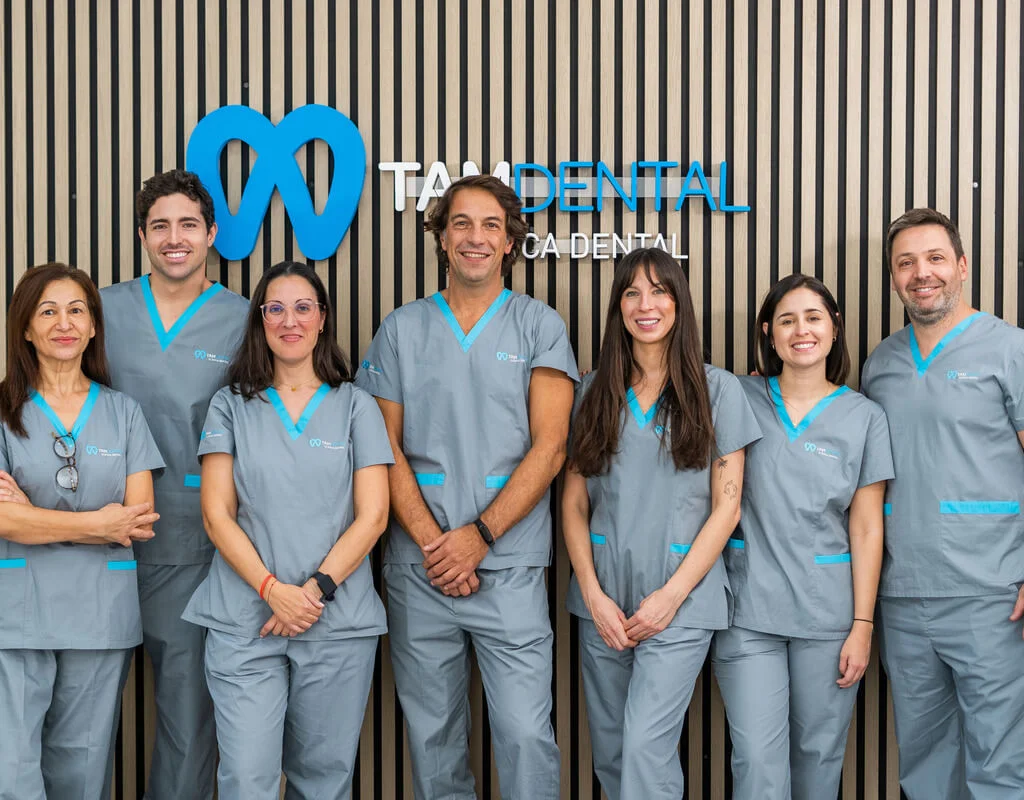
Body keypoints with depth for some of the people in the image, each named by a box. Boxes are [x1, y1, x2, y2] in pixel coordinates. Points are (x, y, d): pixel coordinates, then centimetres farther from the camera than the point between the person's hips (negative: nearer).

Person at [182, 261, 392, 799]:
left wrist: (317, 588, -11)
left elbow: (371, 515, 2)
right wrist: (273, 589, -11)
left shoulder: (355, 407, 9)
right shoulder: (231, 406, 9)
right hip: (245, 622, 0)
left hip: (339, 623, 0)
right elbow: (217, 514, 2)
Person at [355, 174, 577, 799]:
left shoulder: (541, 327, 4)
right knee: (432, 732, 9)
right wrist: (430, 540, -8)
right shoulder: (401, 330, 10)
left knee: (526, 730, -7)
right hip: (419, 567, 2)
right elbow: (386, 447, 5)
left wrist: (480, 535, -11)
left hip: (510, 567, -2)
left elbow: (549, 447, -3)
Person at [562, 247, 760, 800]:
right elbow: (574, 503, 8)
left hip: (681, 601, -3)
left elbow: (726, 507, -1)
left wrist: (671, 595, -8)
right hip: (602, 600, 3)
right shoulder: (595, 392, 10)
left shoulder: (716, 390, 2)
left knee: (645, 748, -14)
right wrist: (593, 593, -3)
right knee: (609, 751, 9)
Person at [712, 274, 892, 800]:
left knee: (819, 754, 9)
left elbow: (866, 530, 2)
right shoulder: (741, 399, 3)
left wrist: (863, 626, -1)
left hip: (827, 615, 1)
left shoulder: (864, 417, 3)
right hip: (747, 612, 0)